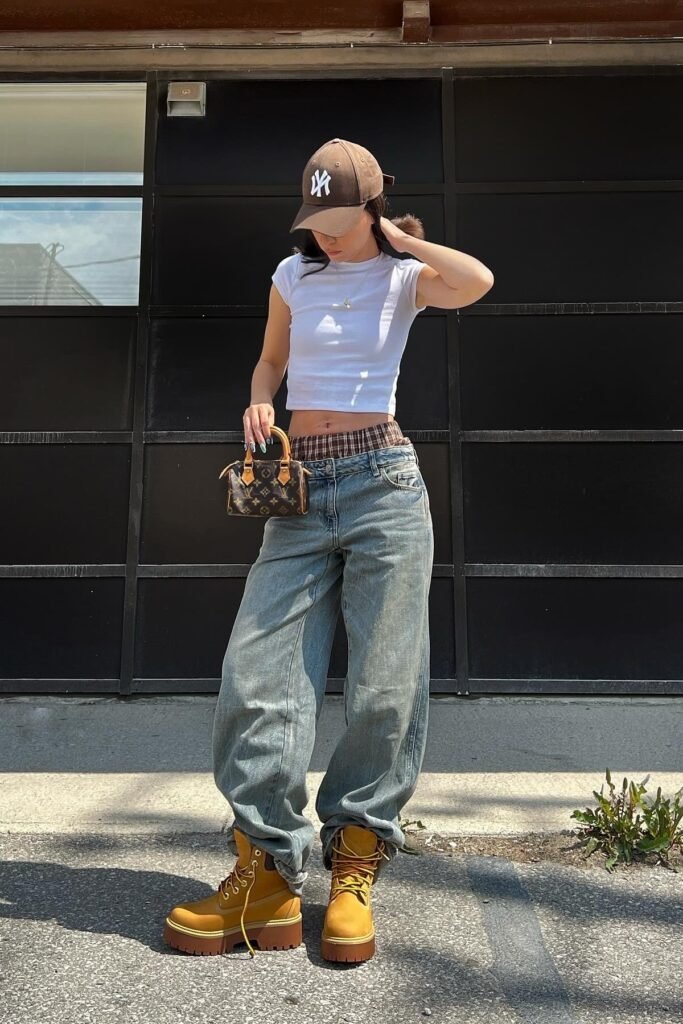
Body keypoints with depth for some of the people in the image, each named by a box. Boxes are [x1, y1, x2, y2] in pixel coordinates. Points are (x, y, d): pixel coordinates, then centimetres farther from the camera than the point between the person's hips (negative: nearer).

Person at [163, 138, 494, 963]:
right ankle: (268, 876, 2)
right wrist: (259, 403, 3)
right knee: (257, 673, -8)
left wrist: (399, 237, 1)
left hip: (384, 483, -2)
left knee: (384, 685, -3)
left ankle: (355, 869, 12)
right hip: (300, 491, 3)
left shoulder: (405, 278, 8)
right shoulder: (293, 275, 15)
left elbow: (477, 282, -14)